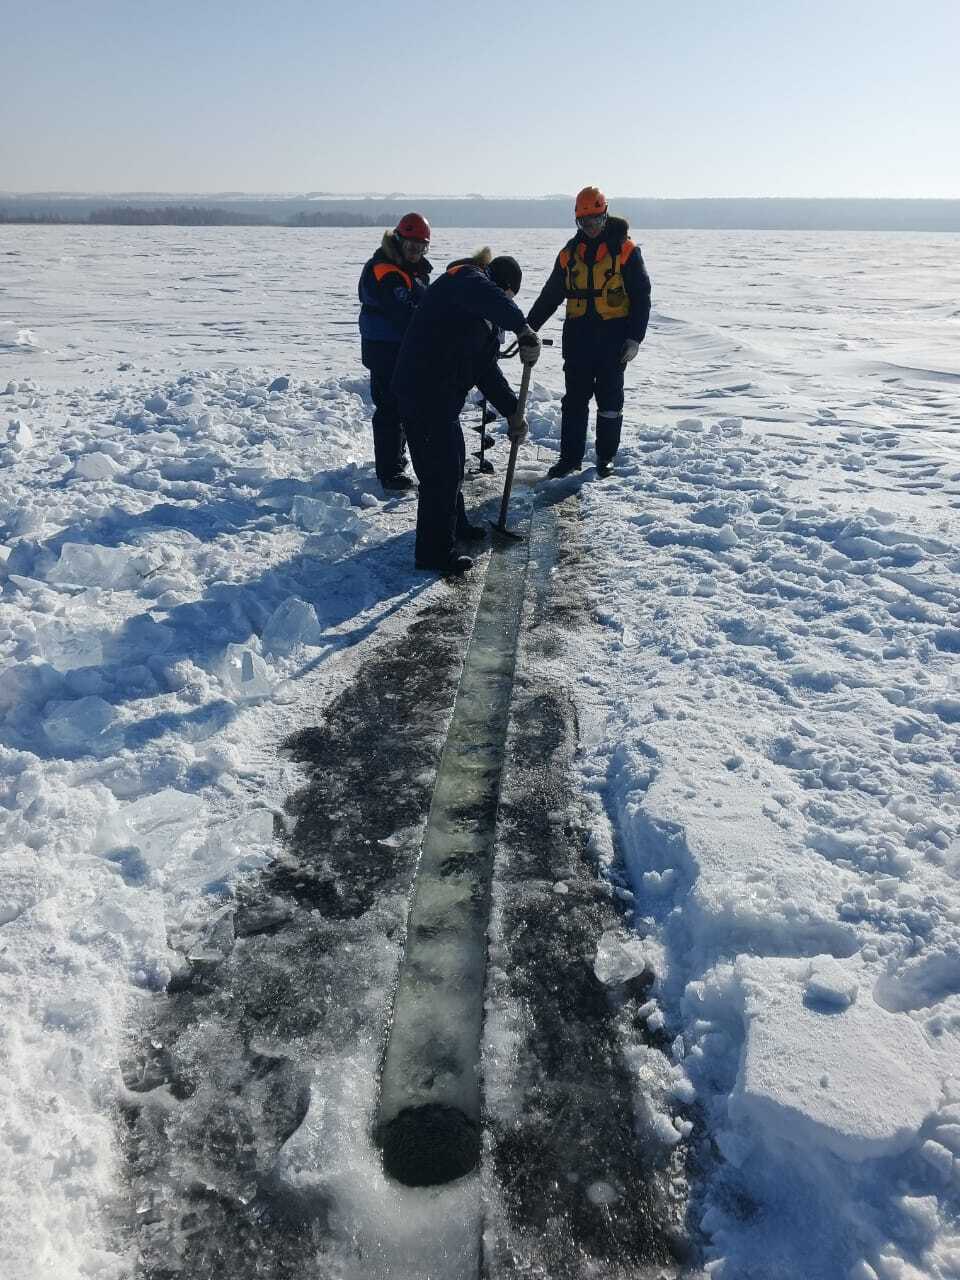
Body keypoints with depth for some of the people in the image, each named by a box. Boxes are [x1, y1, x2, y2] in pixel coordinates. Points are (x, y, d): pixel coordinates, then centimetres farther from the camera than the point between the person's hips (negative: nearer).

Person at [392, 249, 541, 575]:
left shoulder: (485, 318, 21)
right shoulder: (464, 278, -10)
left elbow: (487, 369, 19)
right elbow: (487, 296, -36)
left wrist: (512, 412, 11)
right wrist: (523, 328, -45)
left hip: (443, 393, 11)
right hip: (423, 391, -11)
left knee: (453, 459, 24)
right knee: (440, 469, -7)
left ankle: (454, 524, 44)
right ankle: (434, 552, 1)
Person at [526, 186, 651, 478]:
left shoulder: (625, 250, -1)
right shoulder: (570, 253, 10)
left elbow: (641, 297, -2)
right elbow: (550, 295, 14)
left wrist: (635, 337, -9)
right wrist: (528, 328, 7)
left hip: (613, 335, -3)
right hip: (578, 335, 3)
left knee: (609, 399, 3)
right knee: (574, 399, 3)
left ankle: (606, 457, 14)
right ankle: (570, 457, 11)